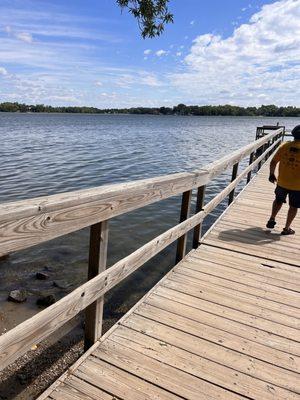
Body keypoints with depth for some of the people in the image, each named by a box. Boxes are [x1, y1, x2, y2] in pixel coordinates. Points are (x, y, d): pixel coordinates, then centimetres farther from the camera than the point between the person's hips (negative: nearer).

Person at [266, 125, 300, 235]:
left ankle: (272, 220, 27)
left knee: (278, 201, 26)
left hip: (282, 182, 2)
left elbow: (273, 162, -4)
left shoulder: (284, 146, -8)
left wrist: (272, 174, 12)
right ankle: (287, 228, 20)